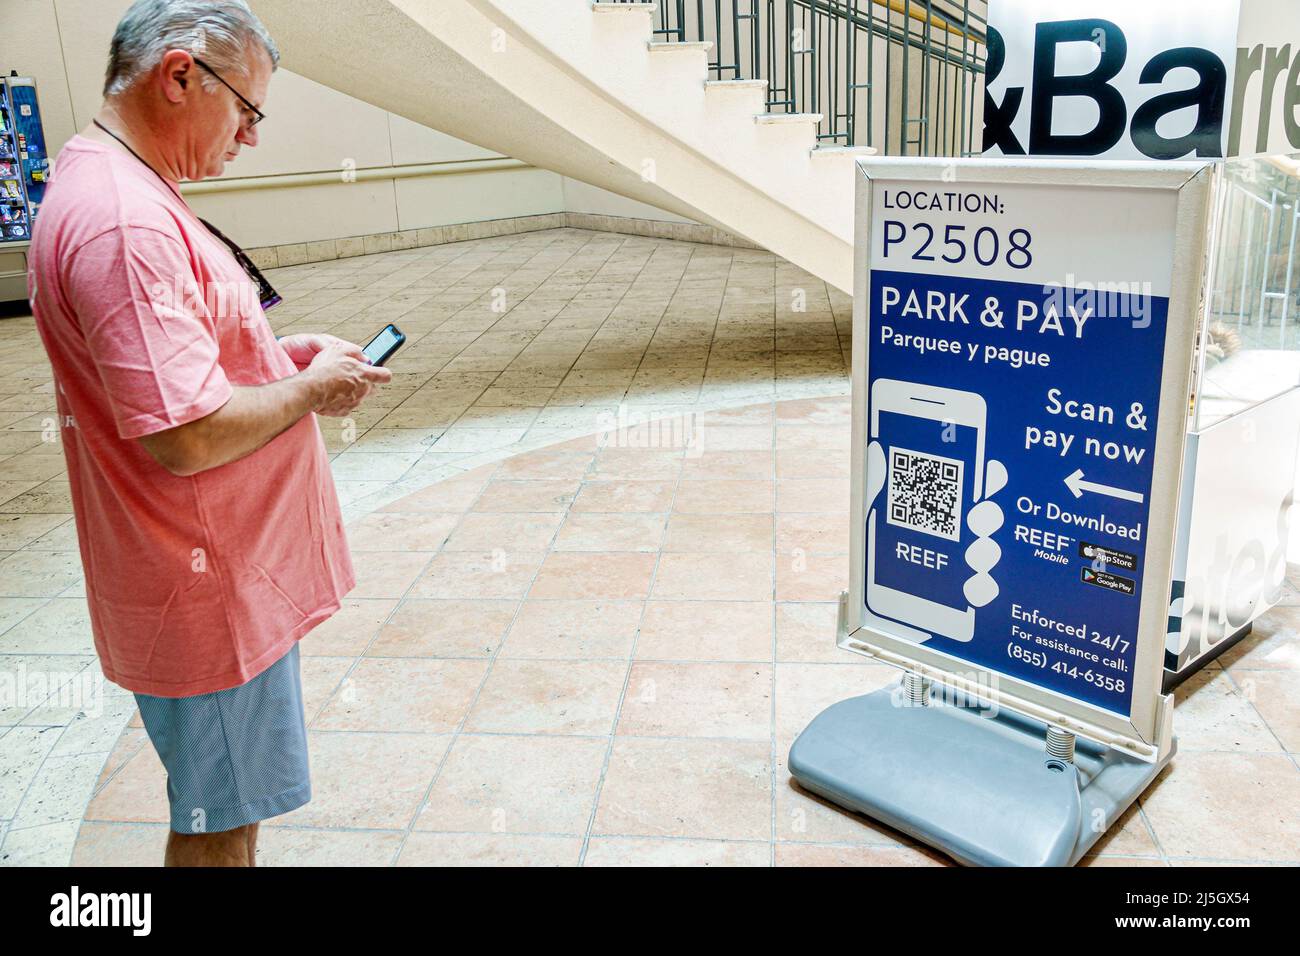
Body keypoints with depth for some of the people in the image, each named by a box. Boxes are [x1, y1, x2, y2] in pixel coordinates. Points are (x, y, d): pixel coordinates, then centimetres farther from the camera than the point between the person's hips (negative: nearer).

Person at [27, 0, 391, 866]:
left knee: (231, 805, 25)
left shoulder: (117, 188, 10)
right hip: (210, 594, -10)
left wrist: (276, 353, 8)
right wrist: (311, 389, -14)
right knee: (219, 823, 9)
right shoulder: (123, 222, -25)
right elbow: (190, 436, -30)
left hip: (229, 572, 10)